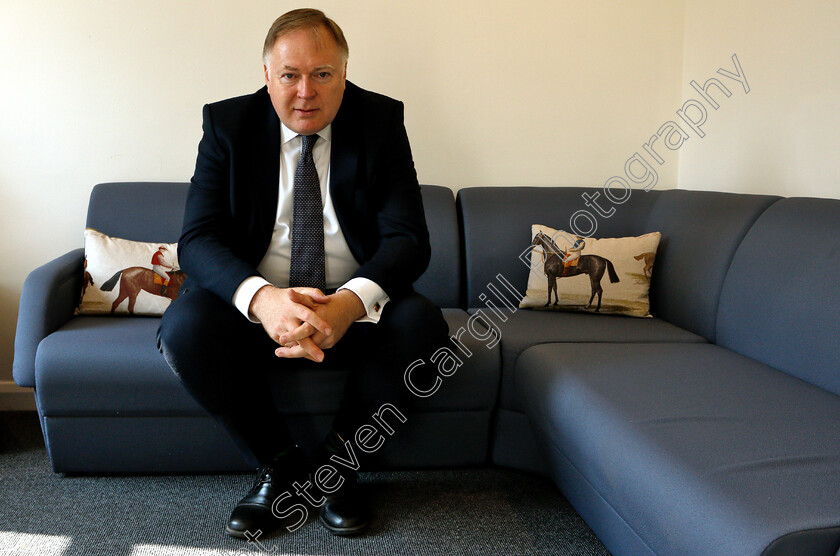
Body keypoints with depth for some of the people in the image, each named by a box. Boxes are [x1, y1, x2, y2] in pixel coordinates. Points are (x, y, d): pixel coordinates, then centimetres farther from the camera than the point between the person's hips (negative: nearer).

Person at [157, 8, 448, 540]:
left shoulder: (381, 121, -4)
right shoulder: (227, 124, -3)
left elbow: (408, 238, -12)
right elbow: (198, 239, -12)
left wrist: (351, 301, -34)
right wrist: (261, 297, -35)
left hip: (355, 309, 0)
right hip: (254, 304, 1)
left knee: (421, 323, -29)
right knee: (185, 325, -28)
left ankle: (335, 459, -4)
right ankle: (279, 461, -5)